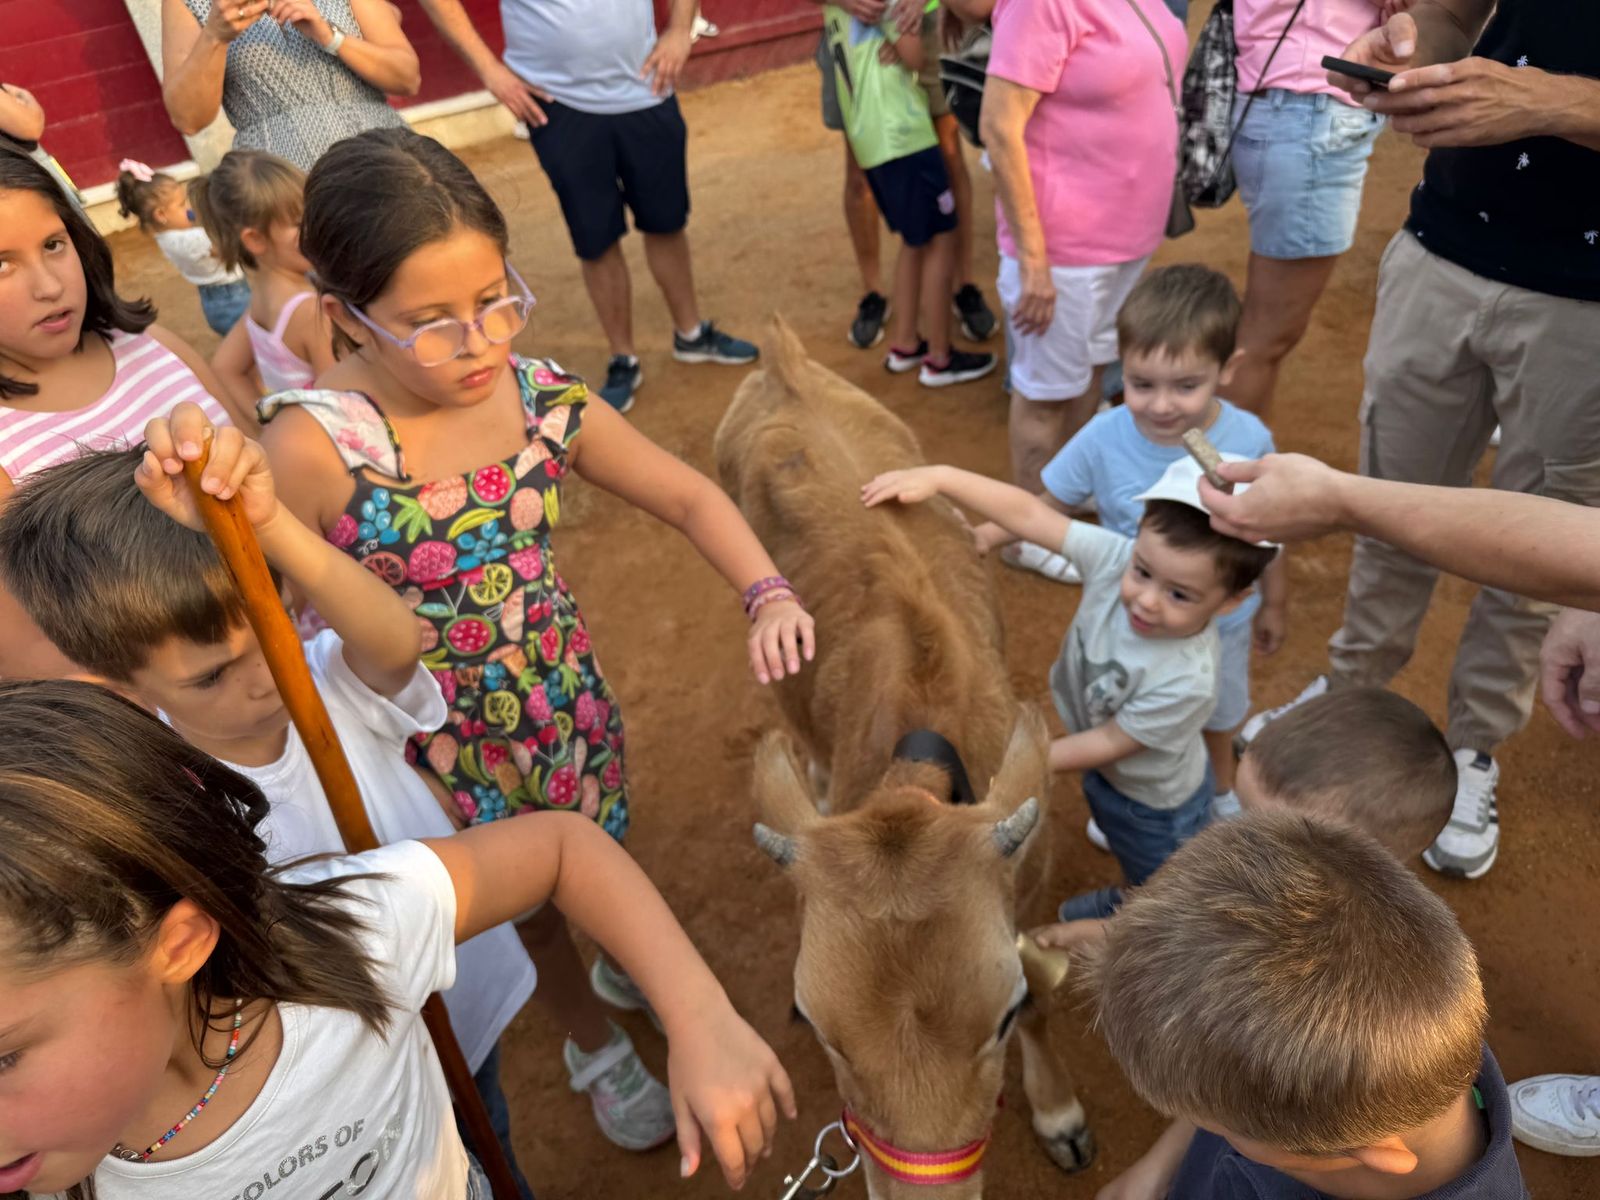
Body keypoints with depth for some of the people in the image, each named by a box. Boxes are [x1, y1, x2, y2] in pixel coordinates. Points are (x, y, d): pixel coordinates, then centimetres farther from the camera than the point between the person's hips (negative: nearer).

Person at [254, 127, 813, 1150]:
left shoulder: (542, 398, -14)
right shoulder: (314, 447, -27)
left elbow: (688, 495, -7)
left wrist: (768, 595, -19)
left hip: (569, 706, 3)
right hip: (440, 750, -3)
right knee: (528, 909, 23)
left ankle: (628, 965, 65)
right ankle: (592, 1044, 56)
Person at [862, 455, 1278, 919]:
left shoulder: (1188, 681, -42)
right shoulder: (1115, 558, -32)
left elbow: (1109, 743, -28)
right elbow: (1028, 514, -29)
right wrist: (939, 477, -38)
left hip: (1155, 802, -6)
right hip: (1105, 775, 6)